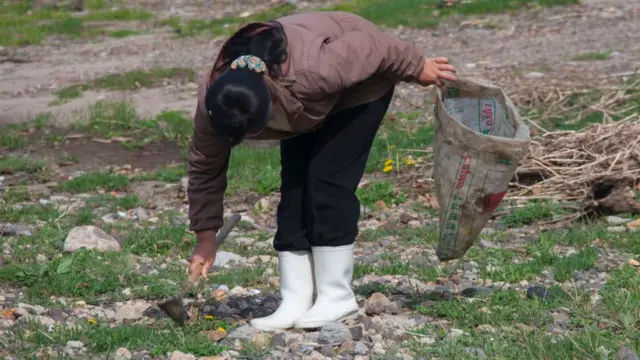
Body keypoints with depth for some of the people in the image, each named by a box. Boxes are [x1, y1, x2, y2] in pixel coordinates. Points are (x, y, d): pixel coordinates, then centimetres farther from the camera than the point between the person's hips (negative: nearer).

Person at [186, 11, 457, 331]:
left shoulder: (309, 73, -45)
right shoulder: (212, 100, -27)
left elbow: (370, 46, -28)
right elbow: (204, 166, -12)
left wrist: (418, 67, -11)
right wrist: (205, 237, -6)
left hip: (360, 86, -5)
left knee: (327, 180, -16)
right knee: (294, 188, -6)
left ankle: (337, 296, -8)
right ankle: (295, 302, -2)